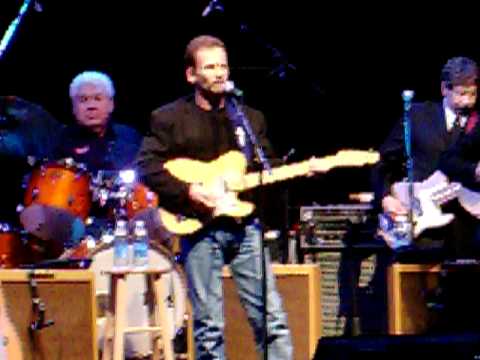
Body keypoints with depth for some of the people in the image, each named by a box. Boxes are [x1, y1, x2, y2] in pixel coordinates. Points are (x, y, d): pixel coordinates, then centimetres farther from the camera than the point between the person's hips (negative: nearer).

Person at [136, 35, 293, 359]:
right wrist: (189, 191, -17)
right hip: (199, 228, -3)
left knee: (273, 319, -4)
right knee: (209, 326, -1)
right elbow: (147, 166, -6)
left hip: (244, 225, 3)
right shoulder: (169, 118, 3)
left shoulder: (250, 118, 16)